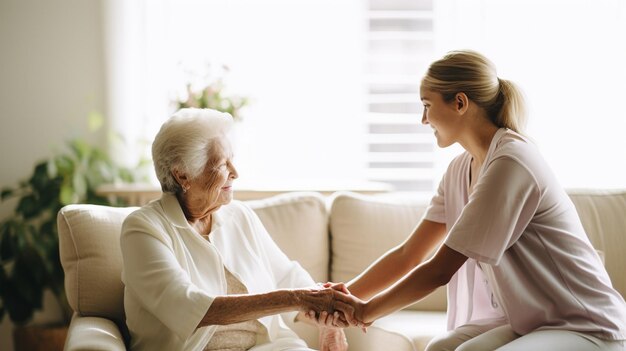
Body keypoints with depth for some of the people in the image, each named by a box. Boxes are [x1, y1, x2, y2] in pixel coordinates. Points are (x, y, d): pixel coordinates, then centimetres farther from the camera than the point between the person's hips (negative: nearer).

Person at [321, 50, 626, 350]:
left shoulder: (510, 163, -22)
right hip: (528, 322, 7)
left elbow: (439, 270, -19)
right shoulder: (461, 169, 5)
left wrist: (368, 311, -8)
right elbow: (407, 254, 9)